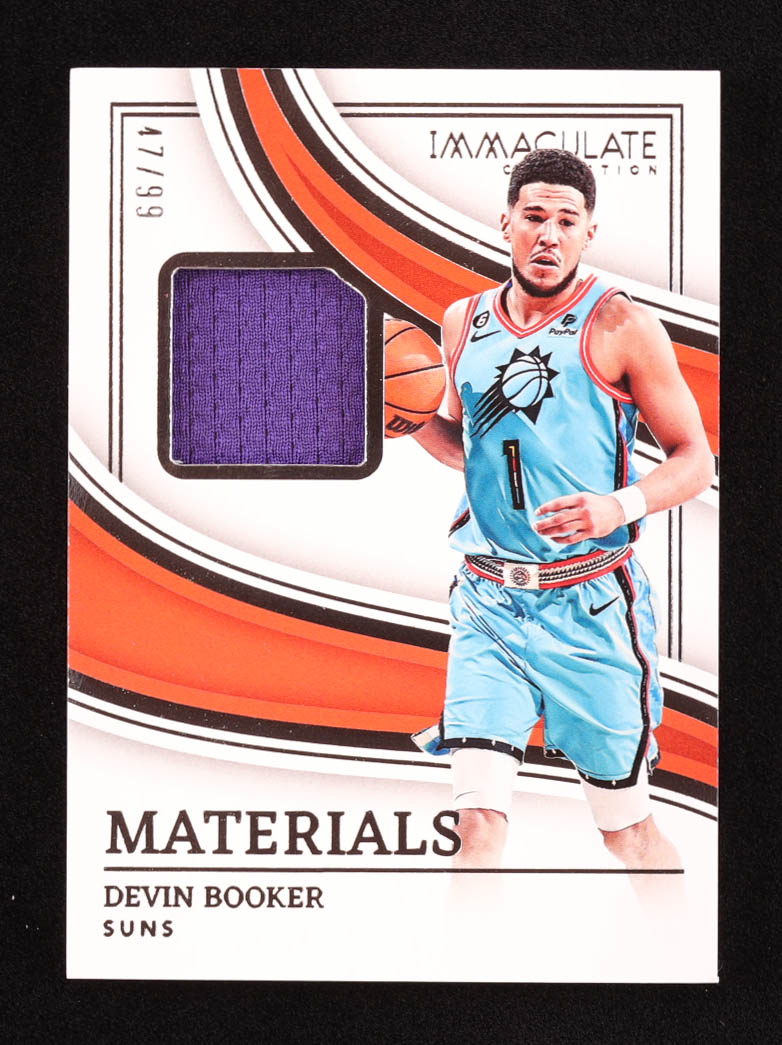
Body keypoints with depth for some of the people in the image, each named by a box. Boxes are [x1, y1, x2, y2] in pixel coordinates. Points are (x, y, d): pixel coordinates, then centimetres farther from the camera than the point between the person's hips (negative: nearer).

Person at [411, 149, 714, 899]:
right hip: (487, 601, 3)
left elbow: (694, 461, -4)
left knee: (625, 824, 10)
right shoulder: (464, 323, 8)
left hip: (588, 605, -3)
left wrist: (621, 506, -22)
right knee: (479, 821, -10)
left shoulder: (621, 328, -6)